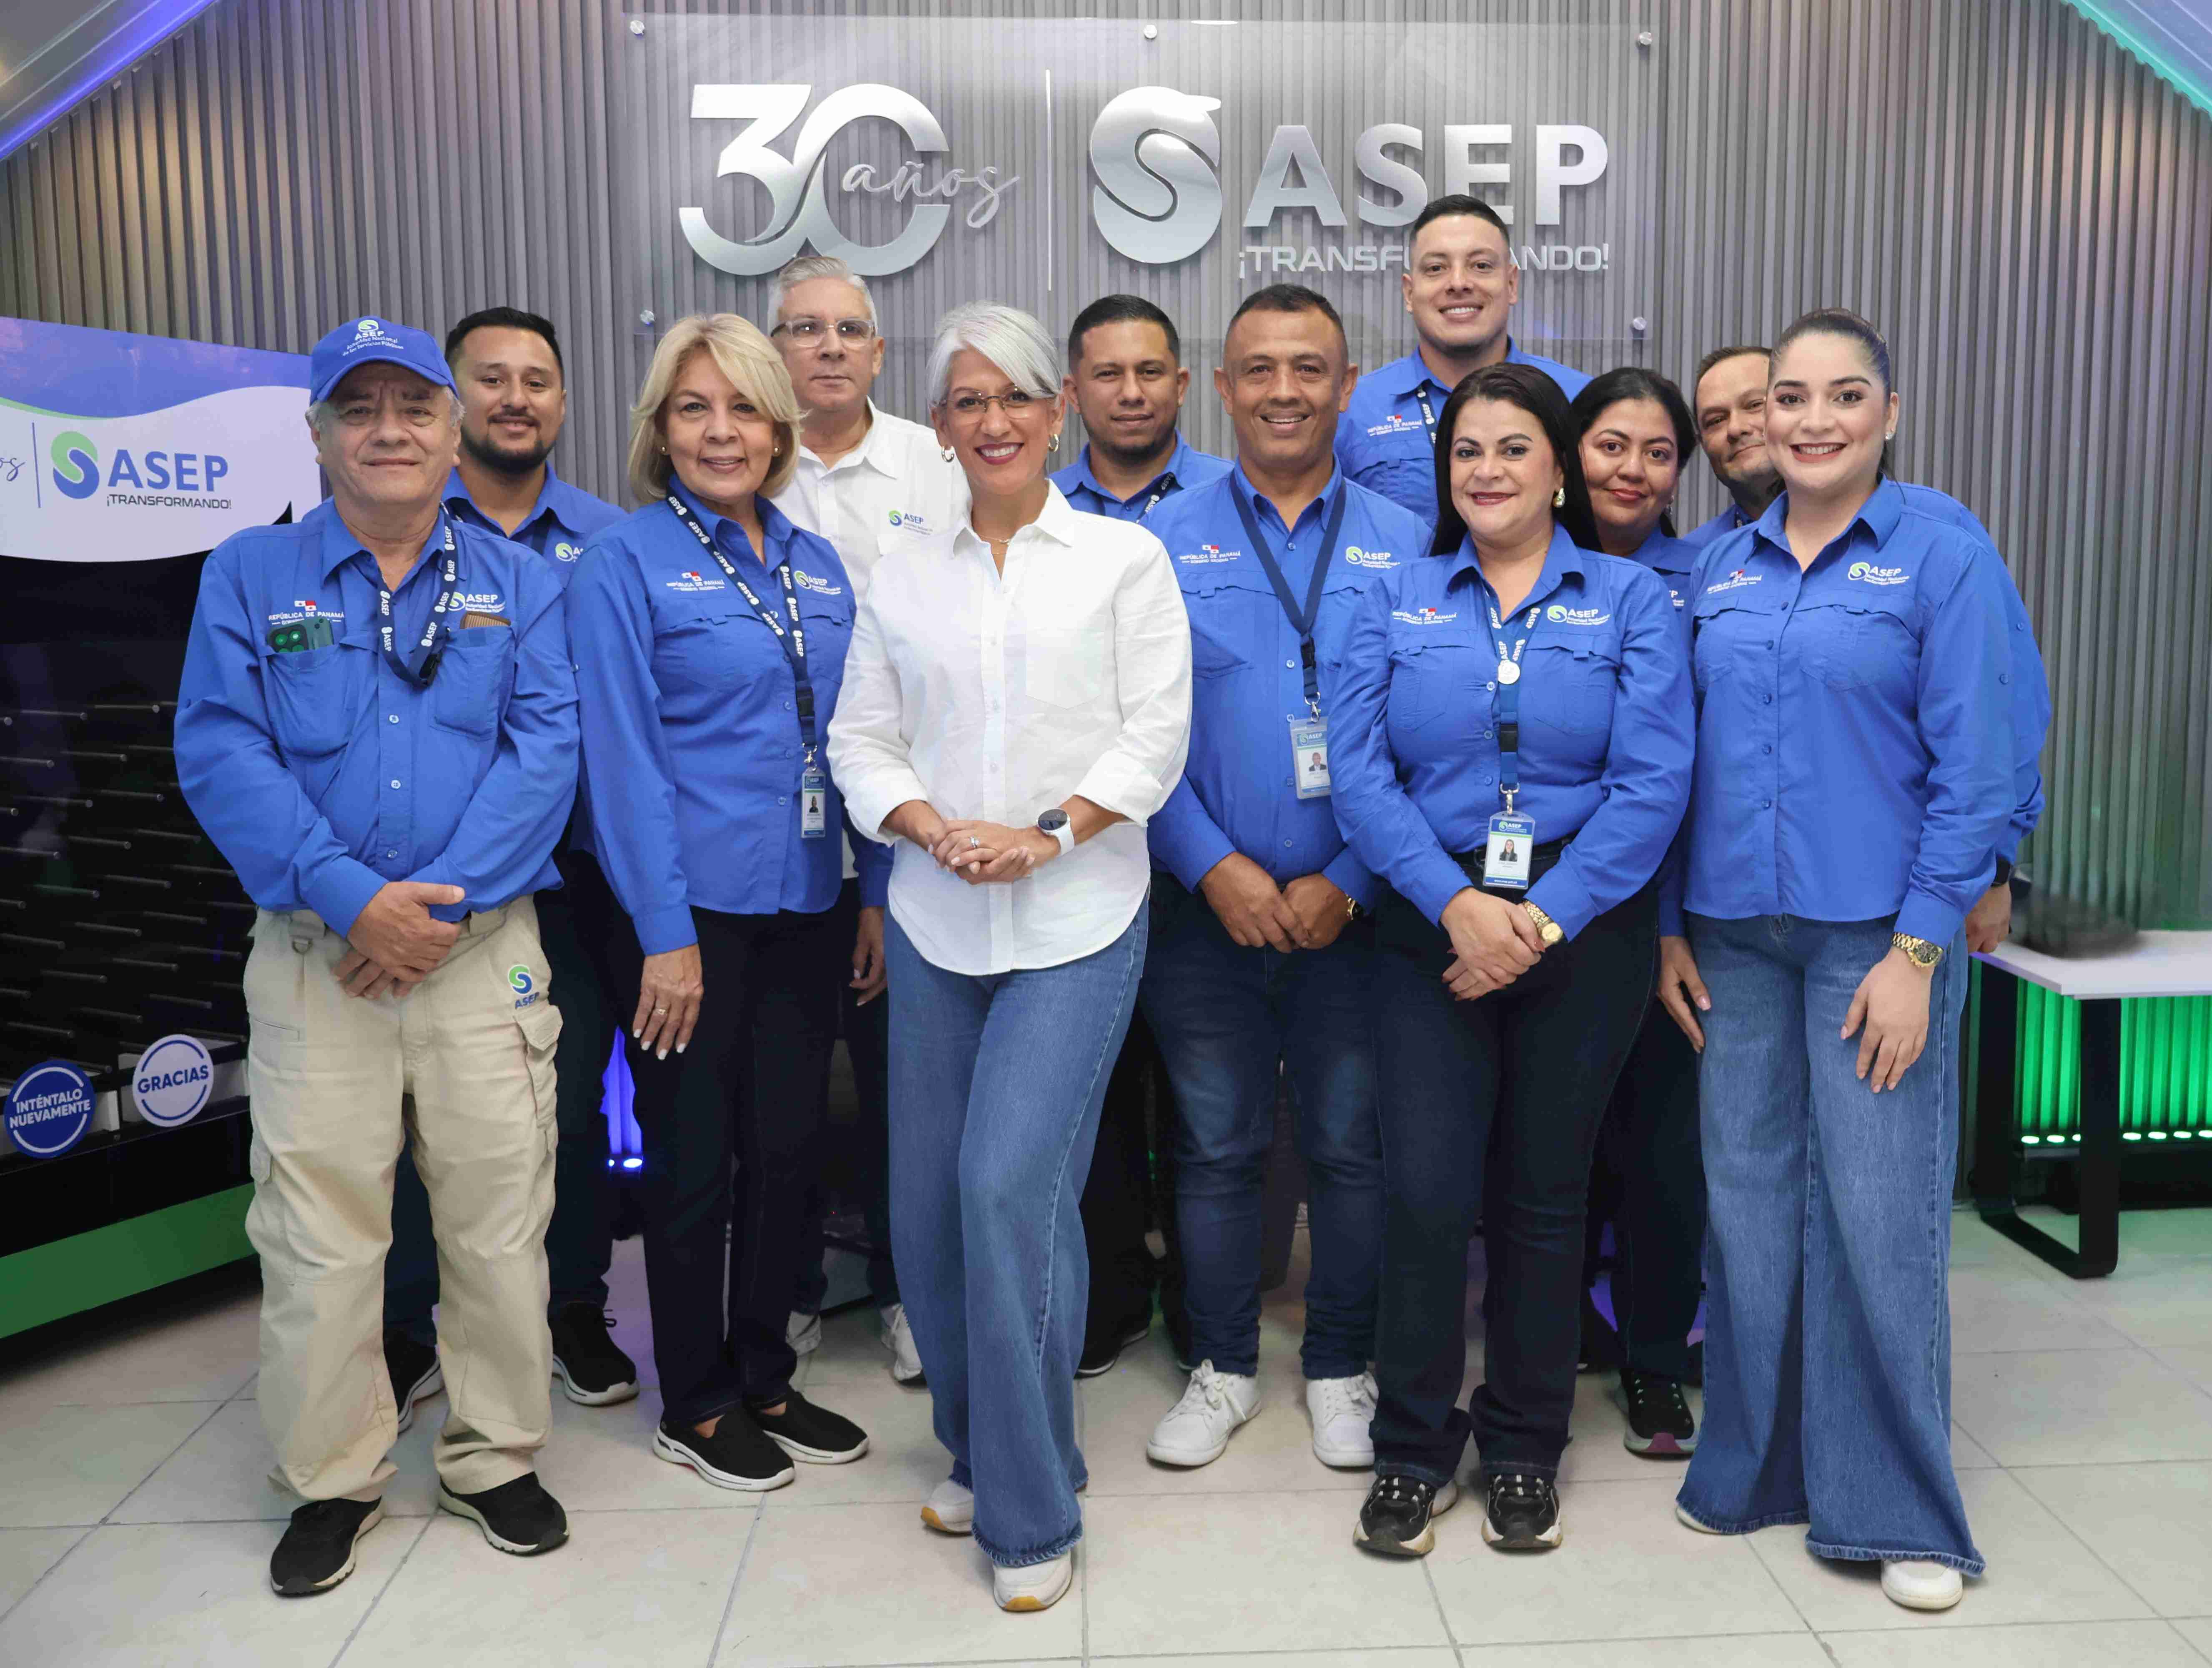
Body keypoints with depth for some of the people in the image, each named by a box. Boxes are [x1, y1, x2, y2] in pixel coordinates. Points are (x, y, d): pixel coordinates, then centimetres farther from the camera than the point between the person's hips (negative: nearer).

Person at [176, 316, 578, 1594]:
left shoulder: (522, 582, 8)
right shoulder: (251, 575, 6)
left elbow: (546, 748, -4)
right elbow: (220, 754, -5)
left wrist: (444, 903, -15)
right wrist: (353, 899, -16)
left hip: (486, 950, 1)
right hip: (316, 954, 0)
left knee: (502, 1224, 6)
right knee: (318, 1237, 5)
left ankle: (495, 1457, 26)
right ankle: (335, 1479, 26)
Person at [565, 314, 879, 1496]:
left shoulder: (817, 565, 11)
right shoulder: (623, 563, -6)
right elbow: (623, 759, -11)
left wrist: (877, 892, 7)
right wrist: (666, 934, -15)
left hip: (803, 906, 5)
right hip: (689, 909, -5)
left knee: (788, 1144, 13)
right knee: (693, 1155, 7)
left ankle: (764, 1380, 31)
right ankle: (694, 1407, 25)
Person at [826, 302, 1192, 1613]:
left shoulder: (1124, 558, 3)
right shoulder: (905, 579, 12)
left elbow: (1155, 737, -3)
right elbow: (862, 742, 8)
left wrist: (1046, 835, -14)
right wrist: (940, 831, -10)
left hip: (1076, 925, -4)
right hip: (934, 927, 4)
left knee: (1010, 1187, -12)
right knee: (928, 1204, 8)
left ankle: (1032, 1513, 6)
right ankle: (978, 1454, 31)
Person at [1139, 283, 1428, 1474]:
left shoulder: (1403, 548, 2)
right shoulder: (1165, 543, 2)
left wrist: (1346, 882, -11)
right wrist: (1216, 868, -11)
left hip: (1353, 910, 0)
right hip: (1206, 905, 0)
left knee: (1352, 1146, 10)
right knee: (1215, 1146, 11)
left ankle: (1341, 1371, 30)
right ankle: (1223, 1367, 30)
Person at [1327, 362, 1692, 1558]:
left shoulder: (1629, 599, 4)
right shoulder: (1395, 602, 7)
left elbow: (1652, 781, -7)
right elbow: (1359, 773, -4)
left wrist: (1547, 917, -16)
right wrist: (1457, 903, -16)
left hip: (1583, 930, 0)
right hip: (1430, 925, 0)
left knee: (1542, 1192, 9)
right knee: (1426, 1189, -5)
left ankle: (1525, 1449, 28)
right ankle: (1411, 1448, 16)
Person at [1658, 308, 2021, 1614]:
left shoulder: (1945, 557, -4)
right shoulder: (1721, 570, 9)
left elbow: (1976, 773, -8)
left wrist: (1917, 952, -13)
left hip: (1876, 933, -4)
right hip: (1736, 932, 4)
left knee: (1879, 1213, 0)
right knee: (1748, 1199, 11)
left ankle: (1899, 1508, 19)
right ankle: (1754, 1467, 28)